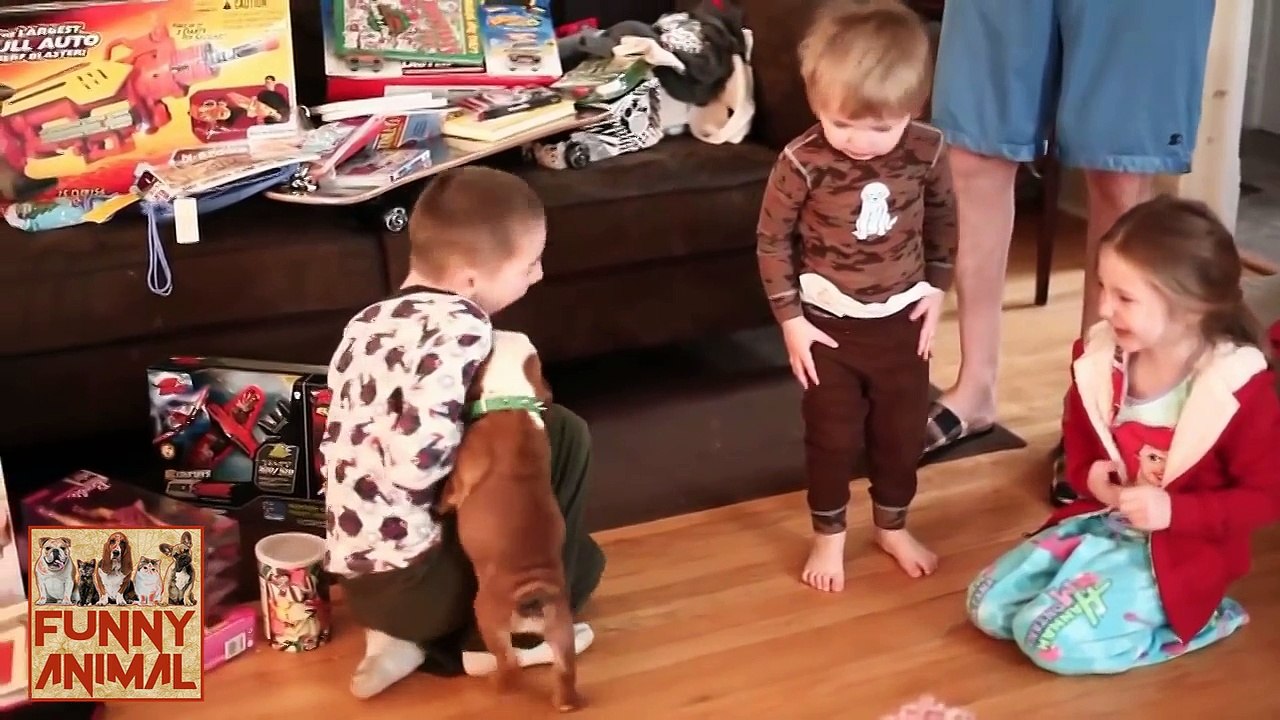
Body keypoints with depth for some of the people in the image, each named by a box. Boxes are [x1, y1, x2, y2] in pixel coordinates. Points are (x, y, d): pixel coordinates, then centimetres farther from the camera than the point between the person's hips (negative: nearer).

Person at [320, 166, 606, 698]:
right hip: (411, 574, -9)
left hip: (360, 576, 9)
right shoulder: (458, 327, -18)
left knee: (571, 550, 27)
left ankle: (401, 637, 10)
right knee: (562, 435, 0)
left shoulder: (369, 322, 10)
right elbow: (418, 461, -29)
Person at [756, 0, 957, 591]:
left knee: (903, 431, 16)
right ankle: (828, 536, 32)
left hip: (902, 319, 3)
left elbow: (942, 219, 6)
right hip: (829, 323, -3)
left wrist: (937, 287, 5)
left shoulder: (927, 151, -13)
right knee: (832, 437, 10)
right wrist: (790, 319, -10)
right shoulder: (802, 163, -23)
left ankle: (892, 528, 38)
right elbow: (772, 240, -11)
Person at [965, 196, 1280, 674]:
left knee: (1051, 639, -22)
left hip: (1180, 549, -6)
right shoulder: (1100, 360, -5)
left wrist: (1174, 510, -23)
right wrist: (1088, 475, -9)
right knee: (986, 606, -4)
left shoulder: (1238, 389, -20)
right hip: (1099, 521, 7)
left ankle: (1191, 621, -1)